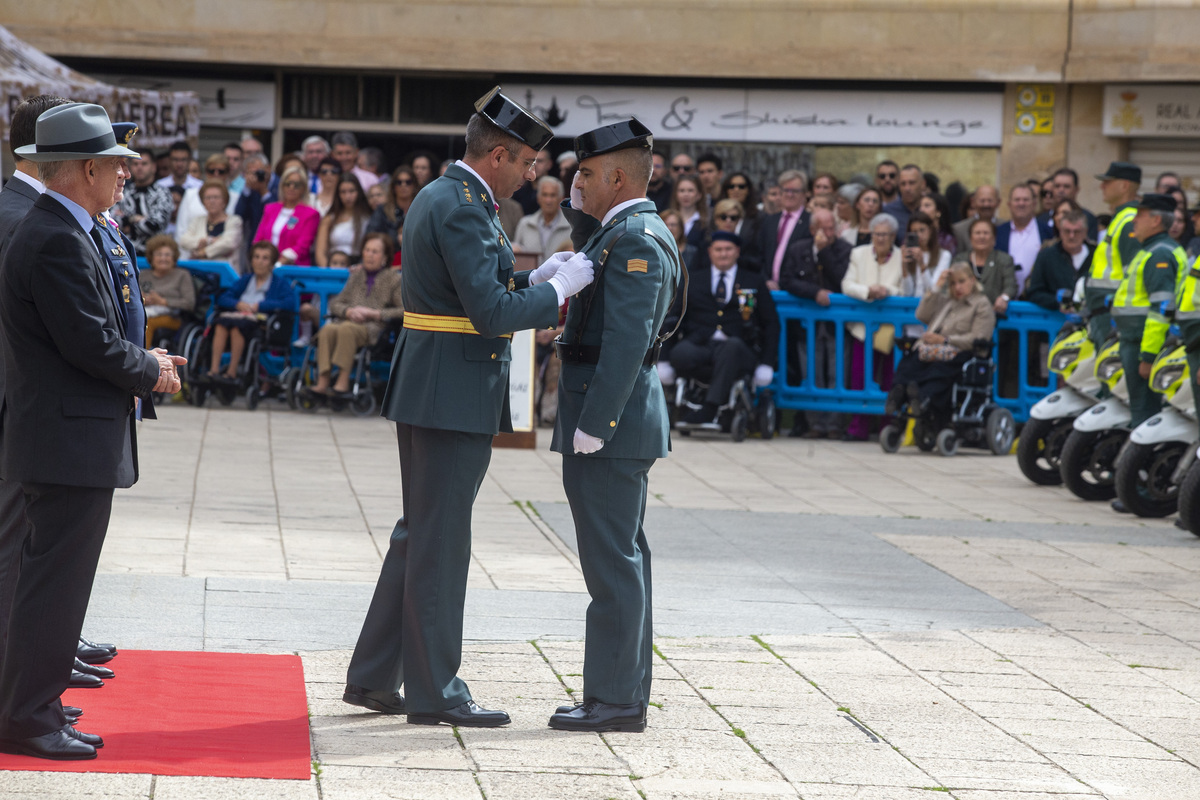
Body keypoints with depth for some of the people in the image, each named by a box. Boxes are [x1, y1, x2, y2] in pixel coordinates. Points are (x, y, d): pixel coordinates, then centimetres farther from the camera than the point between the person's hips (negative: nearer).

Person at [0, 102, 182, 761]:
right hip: (72, 442, -11)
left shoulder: (55, 232, 15)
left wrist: (142, 362, 8)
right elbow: (92, 344, -21)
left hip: (59, 443, 11)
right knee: (55, 583, -6)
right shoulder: (58, 242, -18)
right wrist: (152, 373, -6)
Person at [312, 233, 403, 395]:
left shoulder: (394, 279, 10)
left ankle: (343, 381, -36)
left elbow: (404, 310, -3)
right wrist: (349, 311, -2)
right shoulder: (356, 275, 25)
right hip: (348, 320, 4)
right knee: (328, 329, -31)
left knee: (346, 328, -37)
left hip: (373, 326, -4)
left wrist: (373, 313, -9)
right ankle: (322, 382, -39)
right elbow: (335, 303, 21)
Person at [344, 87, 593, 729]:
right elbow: (492, 313, -23)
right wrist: (558, 290, -11)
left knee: (420, 535, 16)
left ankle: (373, 677, 20)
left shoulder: (437, 196, 15)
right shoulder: (462, 209, -17)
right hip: (455, 394, -10)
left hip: (425, 388, 10)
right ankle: (434, 692, 3)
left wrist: (532, 279, 11)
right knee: (440, 543, -3)